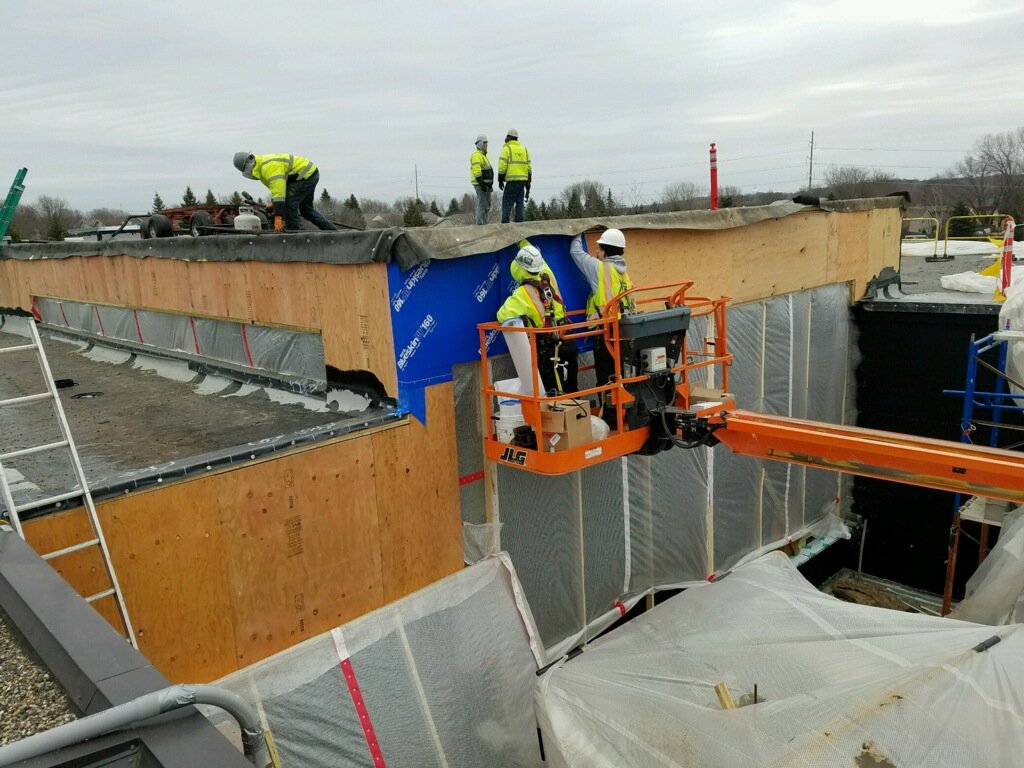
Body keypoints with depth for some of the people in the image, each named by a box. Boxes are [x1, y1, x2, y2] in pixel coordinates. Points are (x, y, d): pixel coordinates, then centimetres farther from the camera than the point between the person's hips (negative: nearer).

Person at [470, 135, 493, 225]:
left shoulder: (483, 155, 21)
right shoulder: (476, 155, -12)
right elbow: (476, 171, -21)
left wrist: (490, 183, 21)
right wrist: (482, 184, -26)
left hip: (486, 183, 10)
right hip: (480, 183, -10)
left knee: (487, 205, 11)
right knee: (482, 204, -10)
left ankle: (484, 223, 15)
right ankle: (480, 223, -9)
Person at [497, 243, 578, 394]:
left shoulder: (523, 293, -16)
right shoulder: (549, 279, 2)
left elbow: (503, 316, -25)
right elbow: (539, 261, 23)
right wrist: (525, 245, 35)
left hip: (545, 349, -6)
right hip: (566, 341, 6)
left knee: (552, 391, 2)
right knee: (571, 389, 16)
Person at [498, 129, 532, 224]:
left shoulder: (506, 149, -2)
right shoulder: (524, 149, 16)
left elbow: (502, 166, -9)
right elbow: (529, 167, 14)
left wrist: (500, 180, -3)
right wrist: (528, 183, 16)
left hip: (512, 180, -5)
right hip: (523, 180, 5)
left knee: (507, 202, -3)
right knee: (520, 202, 9)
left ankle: (505, 222, -10)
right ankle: (519, 221, 5)